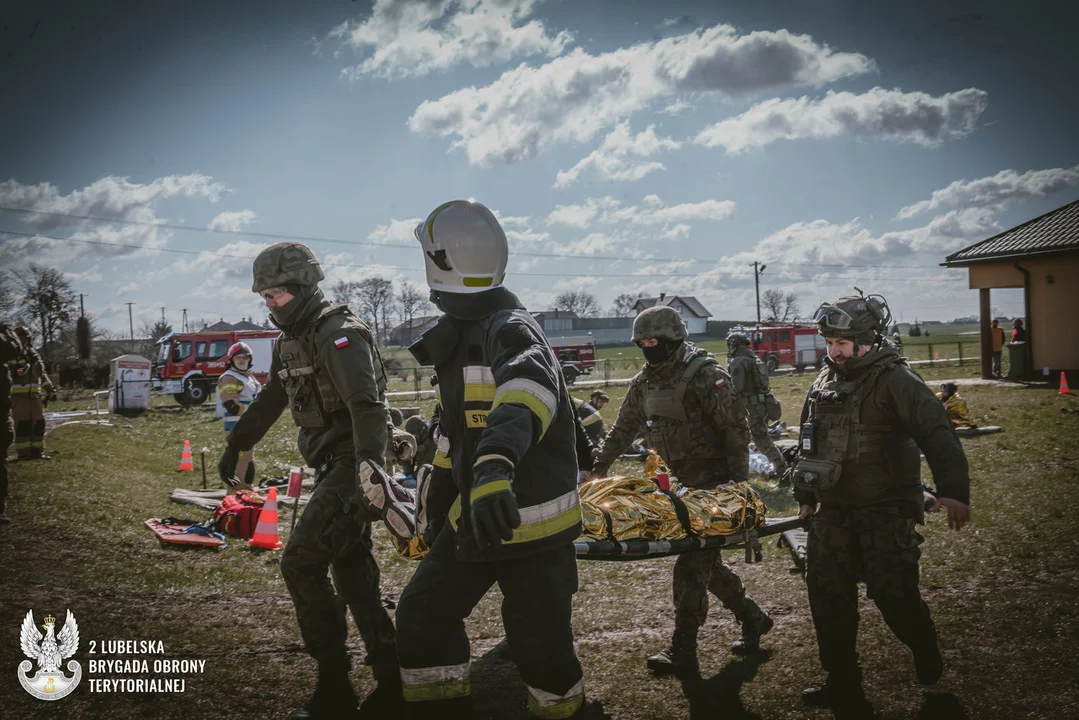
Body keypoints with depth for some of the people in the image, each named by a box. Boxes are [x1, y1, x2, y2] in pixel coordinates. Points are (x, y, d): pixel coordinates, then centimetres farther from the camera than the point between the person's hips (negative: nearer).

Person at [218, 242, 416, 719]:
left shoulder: (339, 335, -17)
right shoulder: (292, 340, 13)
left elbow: (366, 405, -31)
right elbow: (269, 401, 27)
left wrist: (370, 462, -44)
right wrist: (235, 447, 33)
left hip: (351, 463, -10)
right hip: (333, 464, 10)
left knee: (301, 563, -11)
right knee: (350, 569, 12)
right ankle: (390, 678, 20)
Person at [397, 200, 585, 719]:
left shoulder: (509, 329, -22)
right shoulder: (458, 335, 10)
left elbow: (528, 385, -45)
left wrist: (497, 460, -63)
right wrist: (436, 497, 27)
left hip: (529, 520, -9)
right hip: (472, 515, 9)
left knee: (540, 643, 1)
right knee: (422, 617, 10)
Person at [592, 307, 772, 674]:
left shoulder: (705, 375, -16)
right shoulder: (644, 382, 8)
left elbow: (736, 428, -16)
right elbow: (623, 429, 15)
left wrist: (739, 480, -18)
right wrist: (597, 468, 10)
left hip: (714, 483, -8)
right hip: (681, 481, 8)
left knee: (692, 564, -8)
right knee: (706, 560, 14)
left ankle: (683, 650, -1)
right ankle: (752, 618, 32)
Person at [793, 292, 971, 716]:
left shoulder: (894, 379, -12)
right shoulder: (824, 382, 10)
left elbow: (937, 433, -23)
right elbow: (808, 443, 21)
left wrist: (953, 490, -35)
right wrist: (805, 496, 23)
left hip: (886, 511, -6)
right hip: (834, 512, 7)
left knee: (893, 593, -4)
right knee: (828, 594, 4)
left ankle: (926, 655, 29)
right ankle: (843, 686, 18)